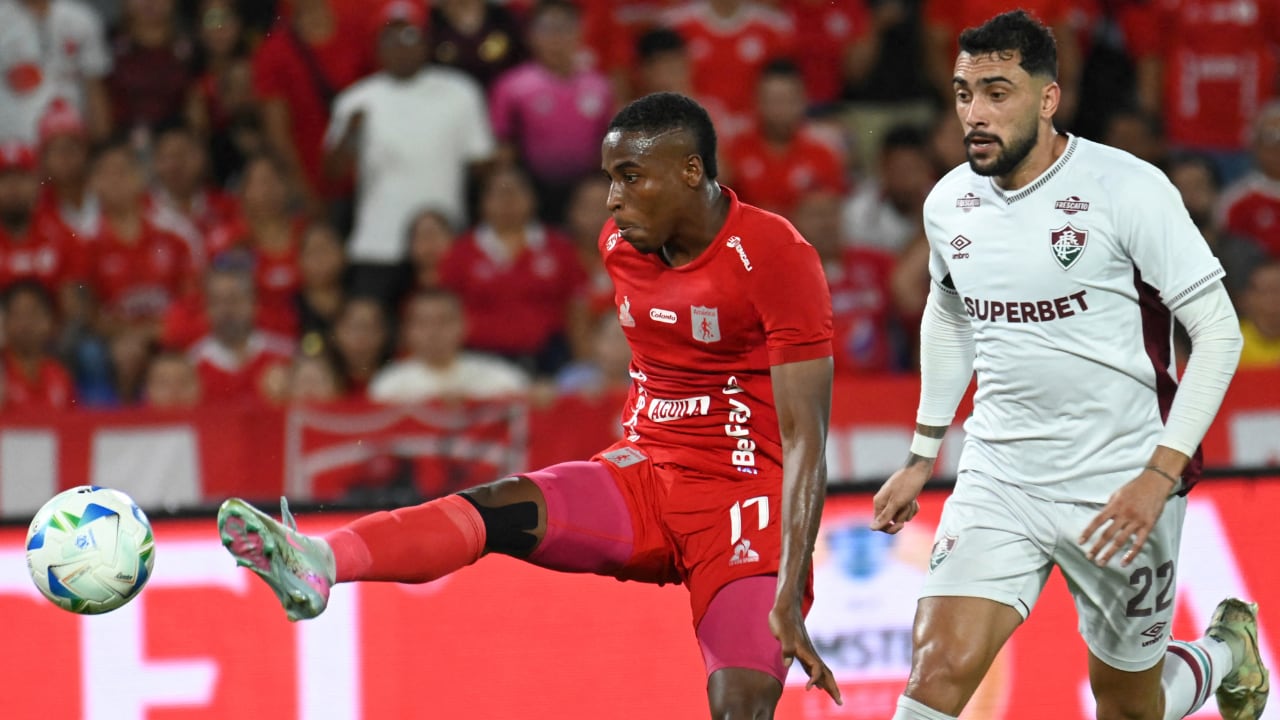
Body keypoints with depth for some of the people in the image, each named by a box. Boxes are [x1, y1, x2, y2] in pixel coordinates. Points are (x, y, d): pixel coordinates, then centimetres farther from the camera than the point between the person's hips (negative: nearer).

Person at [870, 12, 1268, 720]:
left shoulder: (1128, 189, -15)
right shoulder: (948, 203, 1)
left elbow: (1218, 329, -13)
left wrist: (1160, 476, -20)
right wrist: (922, 457, 22)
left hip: (1120, 492, -3)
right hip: (998, 477, 4)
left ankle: (1226, 651, 44)